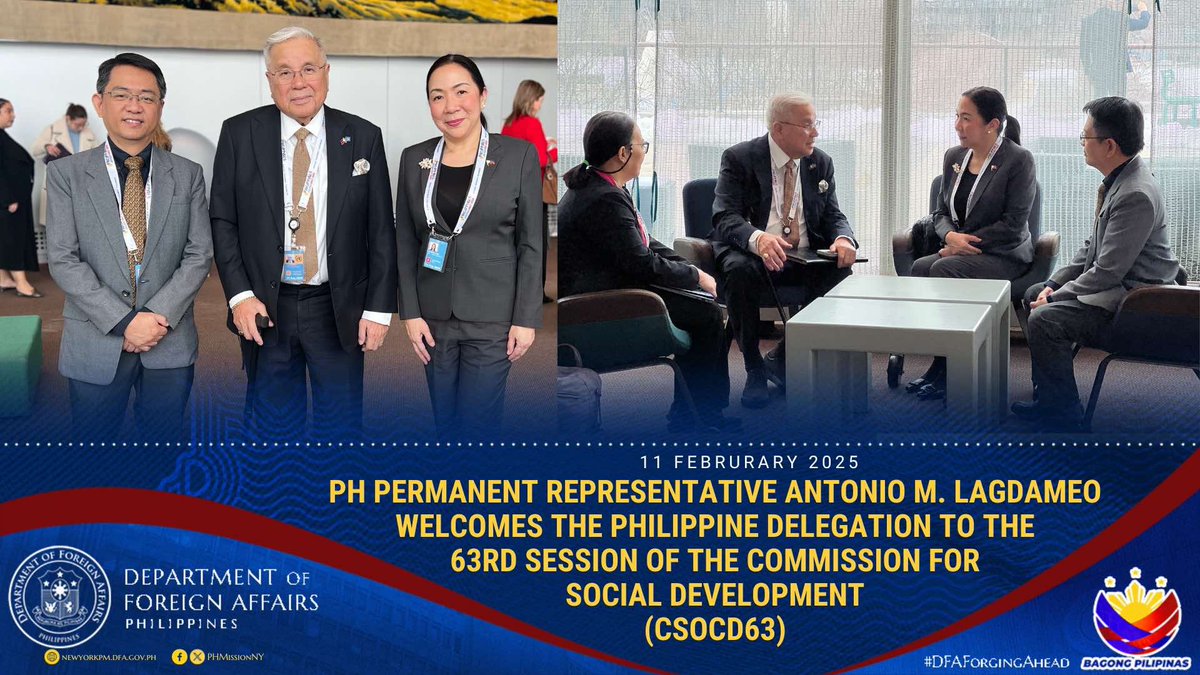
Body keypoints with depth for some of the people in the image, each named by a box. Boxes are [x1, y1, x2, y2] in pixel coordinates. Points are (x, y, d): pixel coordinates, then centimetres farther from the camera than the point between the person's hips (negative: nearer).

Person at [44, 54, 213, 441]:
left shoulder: (188, 175, 6)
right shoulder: (66, 173, 0)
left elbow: (199, 255, 1)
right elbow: (62, 260, -7)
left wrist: (158, 316, -14)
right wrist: (124, 321, -16)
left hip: (171, 341, 1)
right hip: (95, 344, -1)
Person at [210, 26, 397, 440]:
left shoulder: (363, 138, -2)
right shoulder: (239, 134, -1)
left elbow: (381, 231, 1)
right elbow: (222, 221, 1)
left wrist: (379, 308, -3)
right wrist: (239, 294, -8)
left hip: (339, 312, 0)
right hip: (265, 308, 1)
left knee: (341, 425, 9)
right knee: (273, 426, 13)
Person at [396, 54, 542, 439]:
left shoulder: (519, 155, -5)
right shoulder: (414, 159, 4)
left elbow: (531, 244, -4)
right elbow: (405, 242, 7)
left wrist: (526, 318, -7)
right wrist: (410, 313, 0)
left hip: (493, 318, -3)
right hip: (434, 317, 3)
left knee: (478, 424, -1)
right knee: (444, 422, 12)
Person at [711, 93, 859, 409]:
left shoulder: (821, 163, 10)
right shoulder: (739, 158, -6)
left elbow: (833, 215, 9)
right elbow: (725, 217, -16)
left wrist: (843, 239, -18)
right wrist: (757, 238, -39)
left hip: (806, 257, 4)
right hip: (754, 253, -4)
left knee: (840, 274, -26)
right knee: (740, 271, -37)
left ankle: (781, 359, -7)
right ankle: (754, 370, -17)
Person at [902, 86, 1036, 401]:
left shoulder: (1018, 159, -7)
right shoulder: (953, 157, 12)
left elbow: (1013, 224, -12)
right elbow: (941, 212, 15)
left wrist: (966, 243, -17)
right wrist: (951, 236, -9)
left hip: (1004, 255, -6)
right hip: (959, 252, 6)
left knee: (943, 269, -32)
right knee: (920, 267, -26)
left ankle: (945, 367, -22)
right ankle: (940, 365, -19)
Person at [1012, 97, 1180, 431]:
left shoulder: (1136, 195, -26)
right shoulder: (1119, 179, 6)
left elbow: (1107, 272, -25)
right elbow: (1092, 247, 16)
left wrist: (1055, 299, -15)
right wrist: (1053, 284, 7)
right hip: (1117, 285, 11)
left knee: (1044, 320, -25)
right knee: (1034, 293, 18)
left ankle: (1062, 412, -9)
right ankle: (1047, 393, 24)